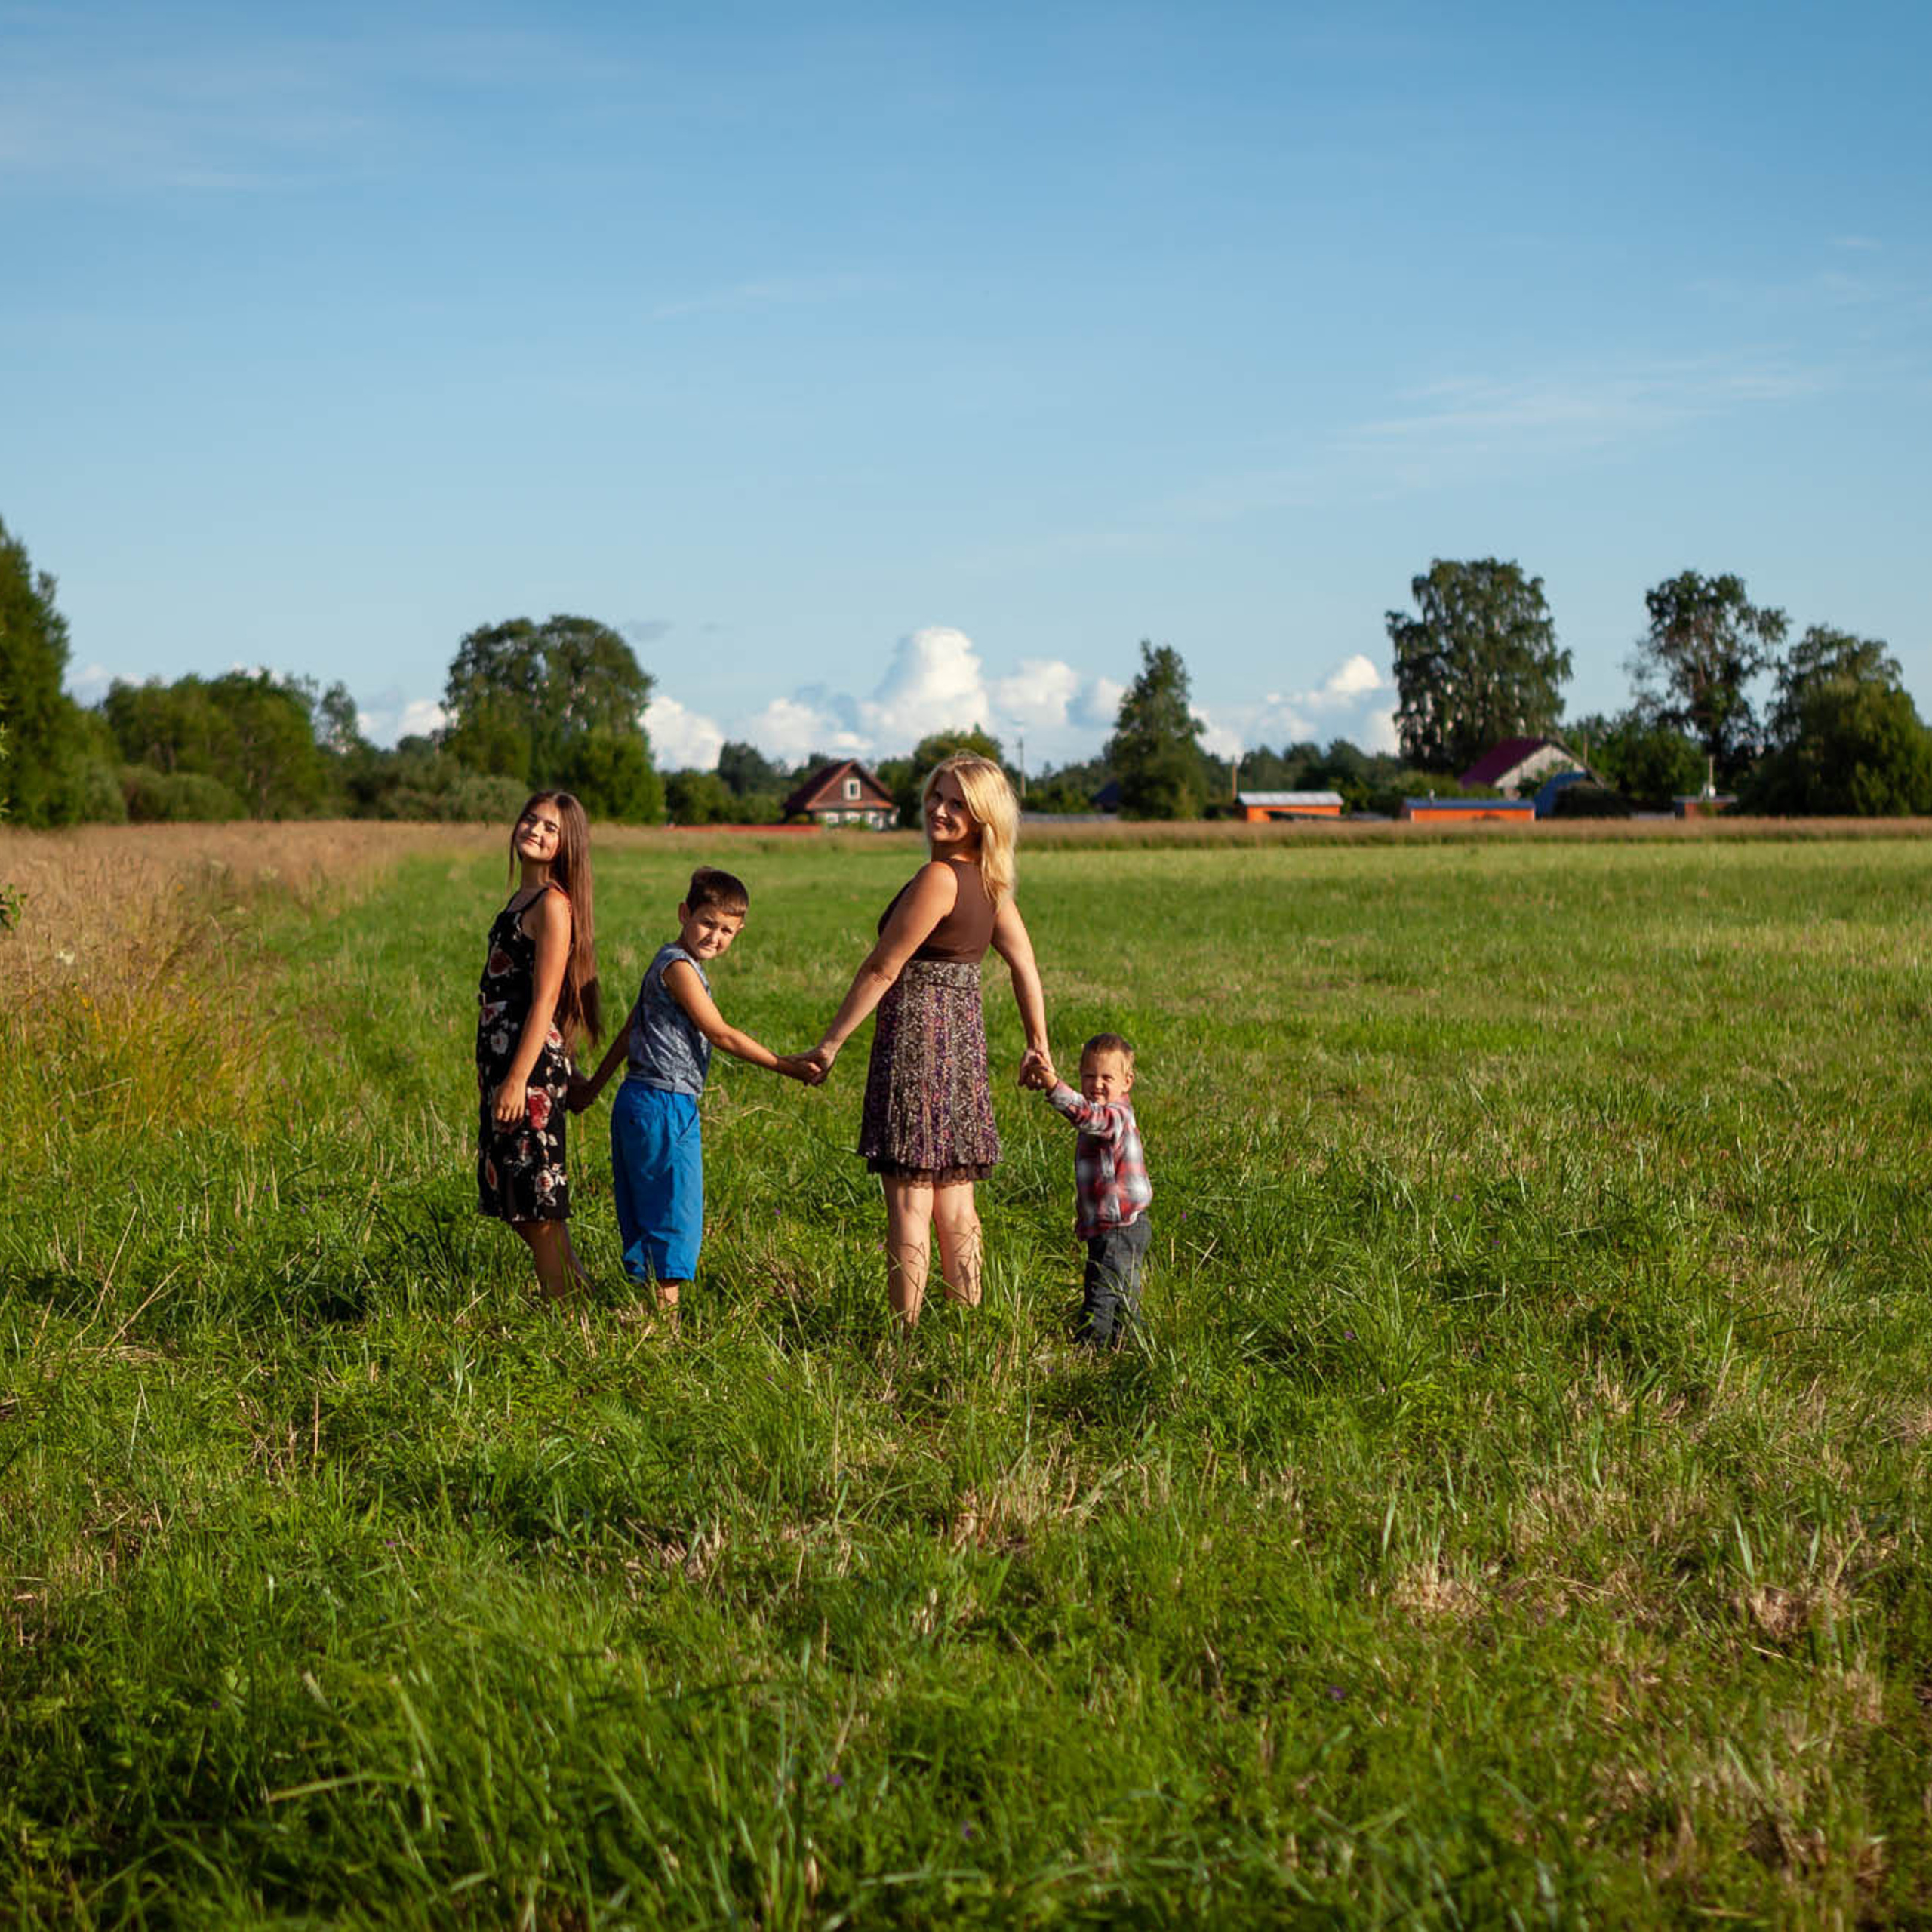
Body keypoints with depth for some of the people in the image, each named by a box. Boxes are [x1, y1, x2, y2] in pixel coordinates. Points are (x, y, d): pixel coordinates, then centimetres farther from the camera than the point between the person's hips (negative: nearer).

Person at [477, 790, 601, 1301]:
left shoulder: (553, 903, -13)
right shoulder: (522, 898, 15)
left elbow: (544, 1001, -17)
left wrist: (518, 1080, -21)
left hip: (533, 1066, -10)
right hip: (503, 1059, 10)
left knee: (537, 1200, -4)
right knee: (515, 1203, 14)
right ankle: (572, 1287, 22)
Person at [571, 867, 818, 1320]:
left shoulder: (669, 964, 18)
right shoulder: (679, 967, -13)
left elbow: (630, 1032, 26)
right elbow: (721, 1034, -14)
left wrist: (594, 1085, 32)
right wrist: (785, 1065, -11)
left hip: (640, 1102, 10)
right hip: (663, 1105, -10)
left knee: (642, 1213, 12)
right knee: (676, 1210, -7)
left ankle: (648, 1288, 18)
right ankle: (667, 1308, -6)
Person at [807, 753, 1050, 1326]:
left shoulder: (939, 878, -17)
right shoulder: (988, 880, 9)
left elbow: (882, 968, -13)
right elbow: (1024, 964, 14)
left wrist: (830, 1043, -7)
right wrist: (1038, 1045, 22)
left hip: (918, 1035, -8)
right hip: (965, 1034, 9)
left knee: (909, 1202, -4)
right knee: (955, 1203, 14)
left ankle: (906, 1334, -2)